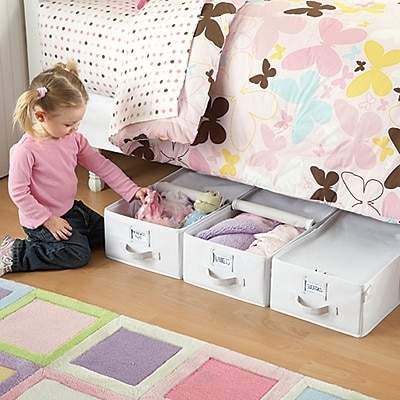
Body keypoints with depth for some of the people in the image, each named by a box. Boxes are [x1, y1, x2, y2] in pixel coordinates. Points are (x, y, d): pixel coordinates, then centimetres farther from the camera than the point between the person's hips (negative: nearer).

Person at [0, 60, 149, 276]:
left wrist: (132, 191, -4)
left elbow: (101, 165, 2)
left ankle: (40, 242, 17)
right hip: (41, 218, -8)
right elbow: (18, 193, -23)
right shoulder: (25, 151, -27)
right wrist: (49, 220, -22)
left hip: (70, 209, 8)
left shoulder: (73, 138, -5)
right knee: (78, 254, -18)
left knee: (105, 232, 15)